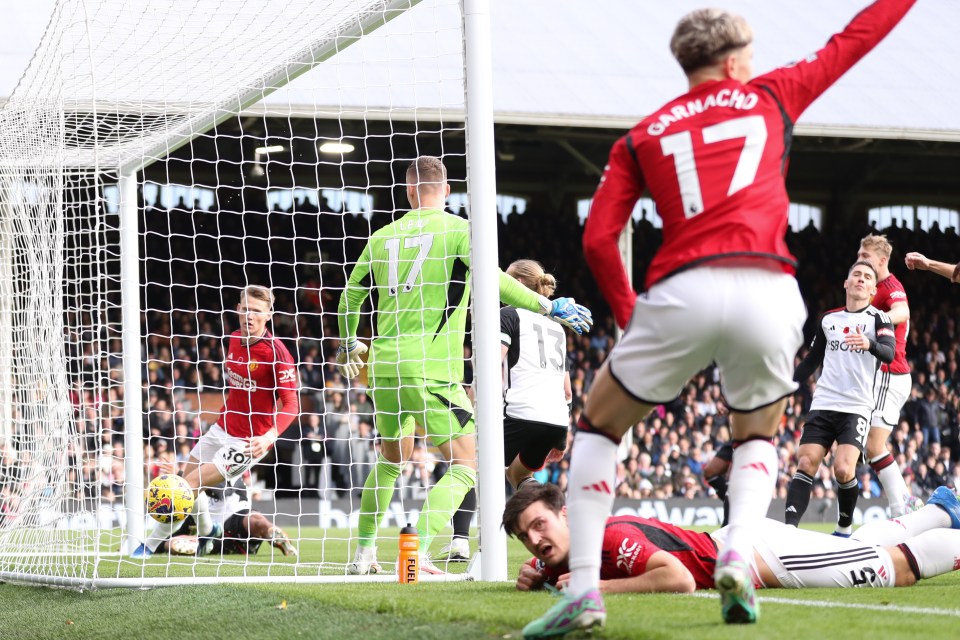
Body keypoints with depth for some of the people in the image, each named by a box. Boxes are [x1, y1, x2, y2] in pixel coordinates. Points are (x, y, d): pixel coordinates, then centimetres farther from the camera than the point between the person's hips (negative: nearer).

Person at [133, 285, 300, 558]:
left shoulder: (275, 351, -21)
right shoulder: (235, 339, 1)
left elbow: (291, 404, -24)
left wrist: (270, 436, -36)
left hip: (249, 441, -8)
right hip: (222, 430, 8)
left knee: (191, 484, -11)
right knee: (189, 480, 19)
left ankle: (147, 547, 2)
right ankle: (208, 530, 50)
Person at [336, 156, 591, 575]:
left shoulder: (383, 236, 12)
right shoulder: (457, 229, -3)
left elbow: (350, 296, 20)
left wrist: (348, 345, 38)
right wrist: (548, 306, -11)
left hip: (384, 363, 6)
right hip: (430, 367, -6)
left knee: (391, 460, 24)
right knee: (466, 464, -2)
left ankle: (364, 555, 26)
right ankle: (416, 556, -18)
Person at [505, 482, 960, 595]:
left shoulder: (612, 538, -34)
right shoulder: (559, 555, -10)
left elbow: (681, 580, -44)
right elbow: (538, 571, 11)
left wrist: (601, 587, -39)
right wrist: (530, 576, -12)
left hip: (756, 552, -8)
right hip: (732, 544, 8)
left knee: (898, 566, 3)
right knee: (858, 549, 28)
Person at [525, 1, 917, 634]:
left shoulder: (641, 137, 18)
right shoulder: (771, 97, 19)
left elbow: (598, 239, 8)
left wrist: (628, 313, 20)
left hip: (682, 292, -1)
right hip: (768, 292, 1)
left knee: (599, 426, 17)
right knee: (759, 437, 26)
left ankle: (584, 588, 0)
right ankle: (737, 556, -3)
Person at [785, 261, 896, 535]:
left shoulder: (878, 319, 1)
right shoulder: (828, 319, 14)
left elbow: (889, 353, -18)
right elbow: (811, 361, 25)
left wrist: (870, 344, -40)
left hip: (857, 407, -4)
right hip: (822, 405, 4)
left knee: (844, 469, -18)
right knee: (806, 464, -11)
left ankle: (845, 527, 3)